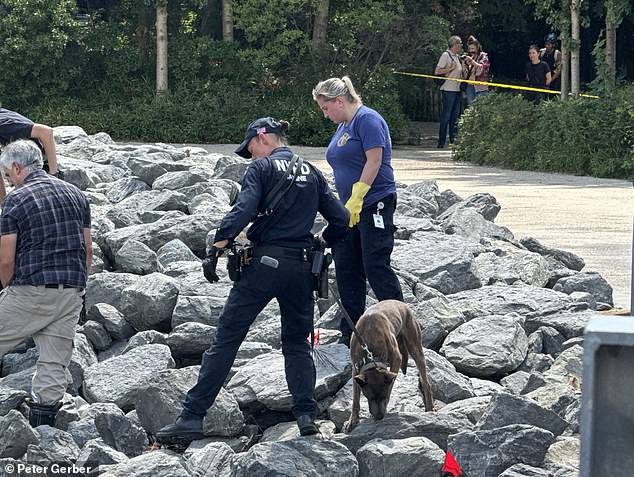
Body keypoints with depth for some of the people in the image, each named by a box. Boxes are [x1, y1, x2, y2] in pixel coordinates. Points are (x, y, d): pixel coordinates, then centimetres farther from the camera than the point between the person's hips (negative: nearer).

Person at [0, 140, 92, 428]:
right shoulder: (76, 195, 11)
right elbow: (87, 248, 14)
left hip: (31, 288, -5)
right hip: (71, 292, 5)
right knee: (55, 363, 6)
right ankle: (42, 430, 5)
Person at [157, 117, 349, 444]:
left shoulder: (261, 168, -3)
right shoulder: (311, 173, 14)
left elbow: (242, 211, -17)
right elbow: (341, 219, 12)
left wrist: (215, 251, -15)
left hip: (264, 264, -5)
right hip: (301, 267, 5)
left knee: (226, 339, -2)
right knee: (297, 342, 18)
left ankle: (192, 417, -4)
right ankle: (306, 414, 3)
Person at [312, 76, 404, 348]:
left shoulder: (367, 120, -10)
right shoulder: (342, 126, 18)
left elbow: (374, 160, -18)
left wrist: (356, 199, -19)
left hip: (374, 205, -10)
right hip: (349, 208, 10)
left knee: (376, 267, -10)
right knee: (346, 269, 8)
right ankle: (351, 333, 13)